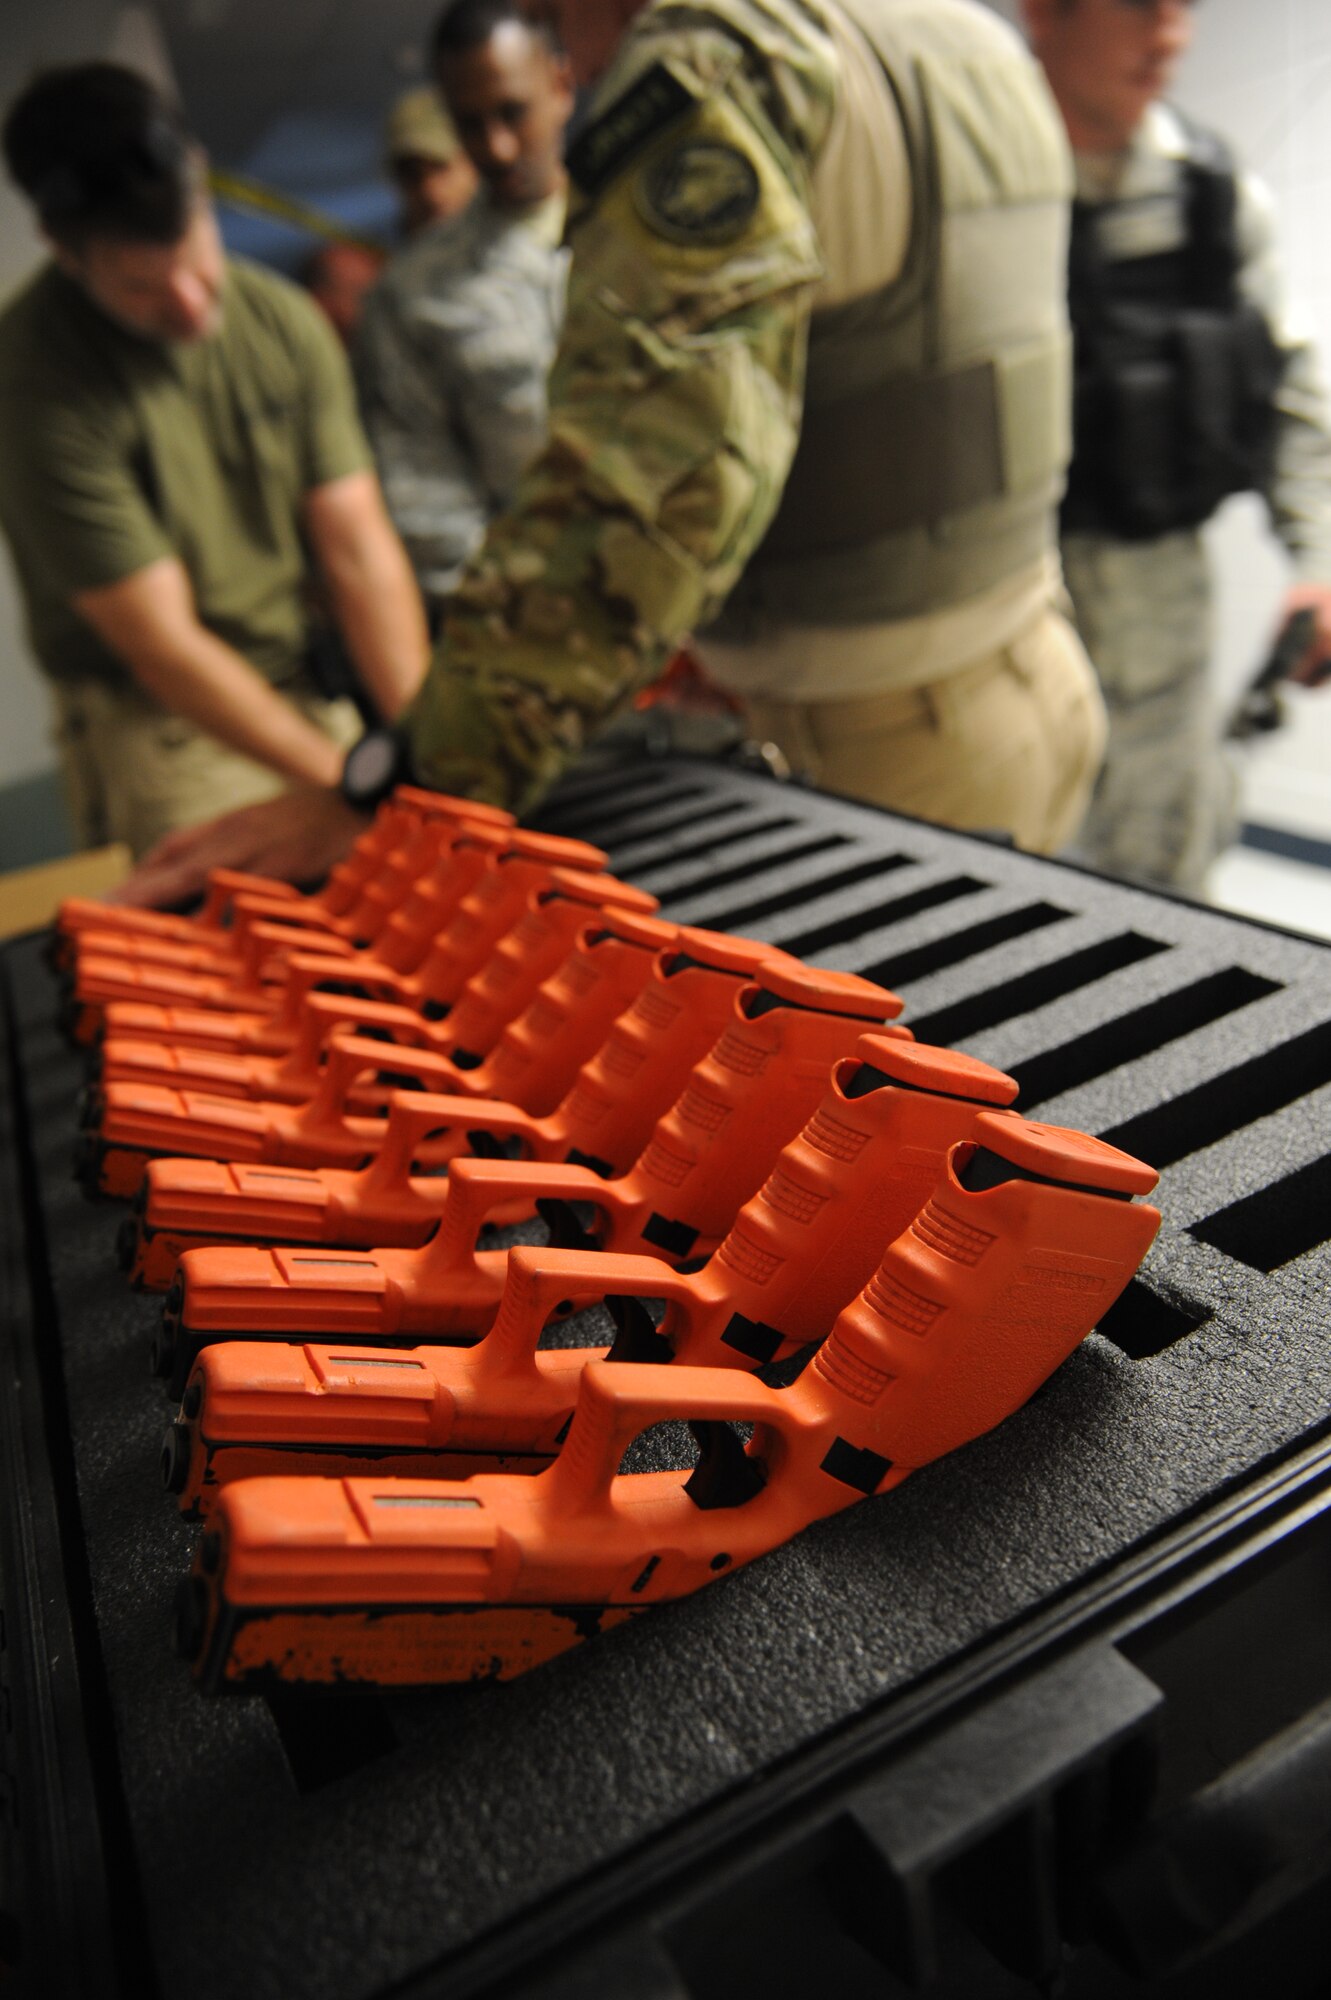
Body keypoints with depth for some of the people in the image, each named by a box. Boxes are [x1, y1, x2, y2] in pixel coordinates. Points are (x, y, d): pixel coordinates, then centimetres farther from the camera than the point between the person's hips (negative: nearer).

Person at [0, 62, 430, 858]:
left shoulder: (283, 319, 0)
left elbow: (361, 551, -4)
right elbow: (161, 644, -17)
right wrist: (353, 781, -19)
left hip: (313, 697, 5)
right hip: (162, 729, -4)